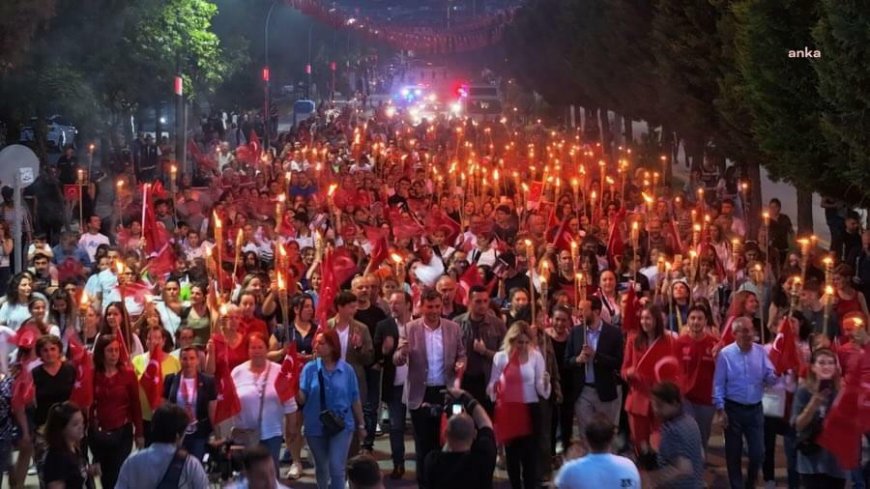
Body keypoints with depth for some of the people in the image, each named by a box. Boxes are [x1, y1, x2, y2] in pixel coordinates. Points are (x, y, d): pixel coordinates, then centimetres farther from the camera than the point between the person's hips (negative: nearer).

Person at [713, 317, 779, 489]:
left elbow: (769, 378, -3)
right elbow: (719, 384, -8)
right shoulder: (725, 354, -9)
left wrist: (775, 376, -27)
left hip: (755, 409, 3)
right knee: (734, 453, 9)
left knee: (758, 452, 5)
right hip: (733, 409, -3)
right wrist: (720, 409, -12)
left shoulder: (761, 352, 0)